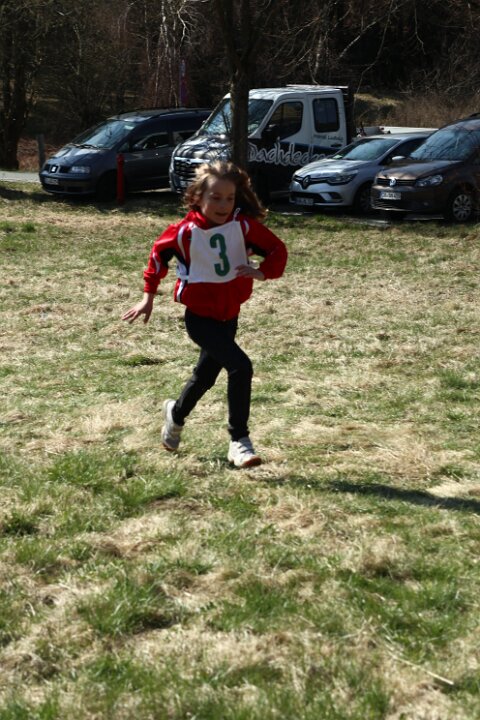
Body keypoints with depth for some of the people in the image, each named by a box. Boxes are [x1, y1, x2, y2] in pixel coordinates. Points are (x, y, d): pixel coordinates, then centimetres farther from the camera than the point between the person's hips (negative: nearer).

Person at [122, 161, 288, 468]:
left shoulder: (244, 225, -10)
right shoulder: (185, 231, -13)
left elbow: (277, 249, -3)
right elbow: (159, 254, 4)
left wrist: (263, 272, -23)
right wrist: (149, 296, 8)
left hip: (229, 316, 5)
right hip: (200, 316, -4)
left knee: (206, 375, 23)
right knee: (240, 366, -23)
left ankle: (176, 413, 54)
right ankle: (239, 441, -13)